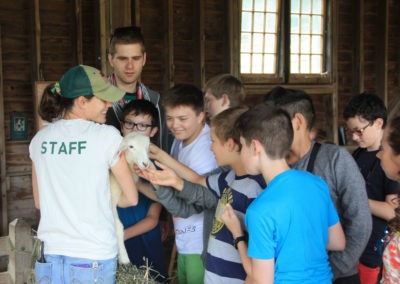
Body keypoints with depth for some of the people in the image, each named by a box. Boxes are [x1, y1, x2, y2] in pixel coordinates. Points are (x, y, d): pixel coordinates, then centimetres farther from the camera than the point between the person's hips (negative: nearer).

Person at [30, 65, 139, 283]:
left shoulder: (40, 139, 2)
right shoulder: (107, 136, -11)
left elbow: (39, 202, 10)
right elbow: (131, 198, -5)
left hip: (50, 257, 4)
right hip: (94, 260, -4)